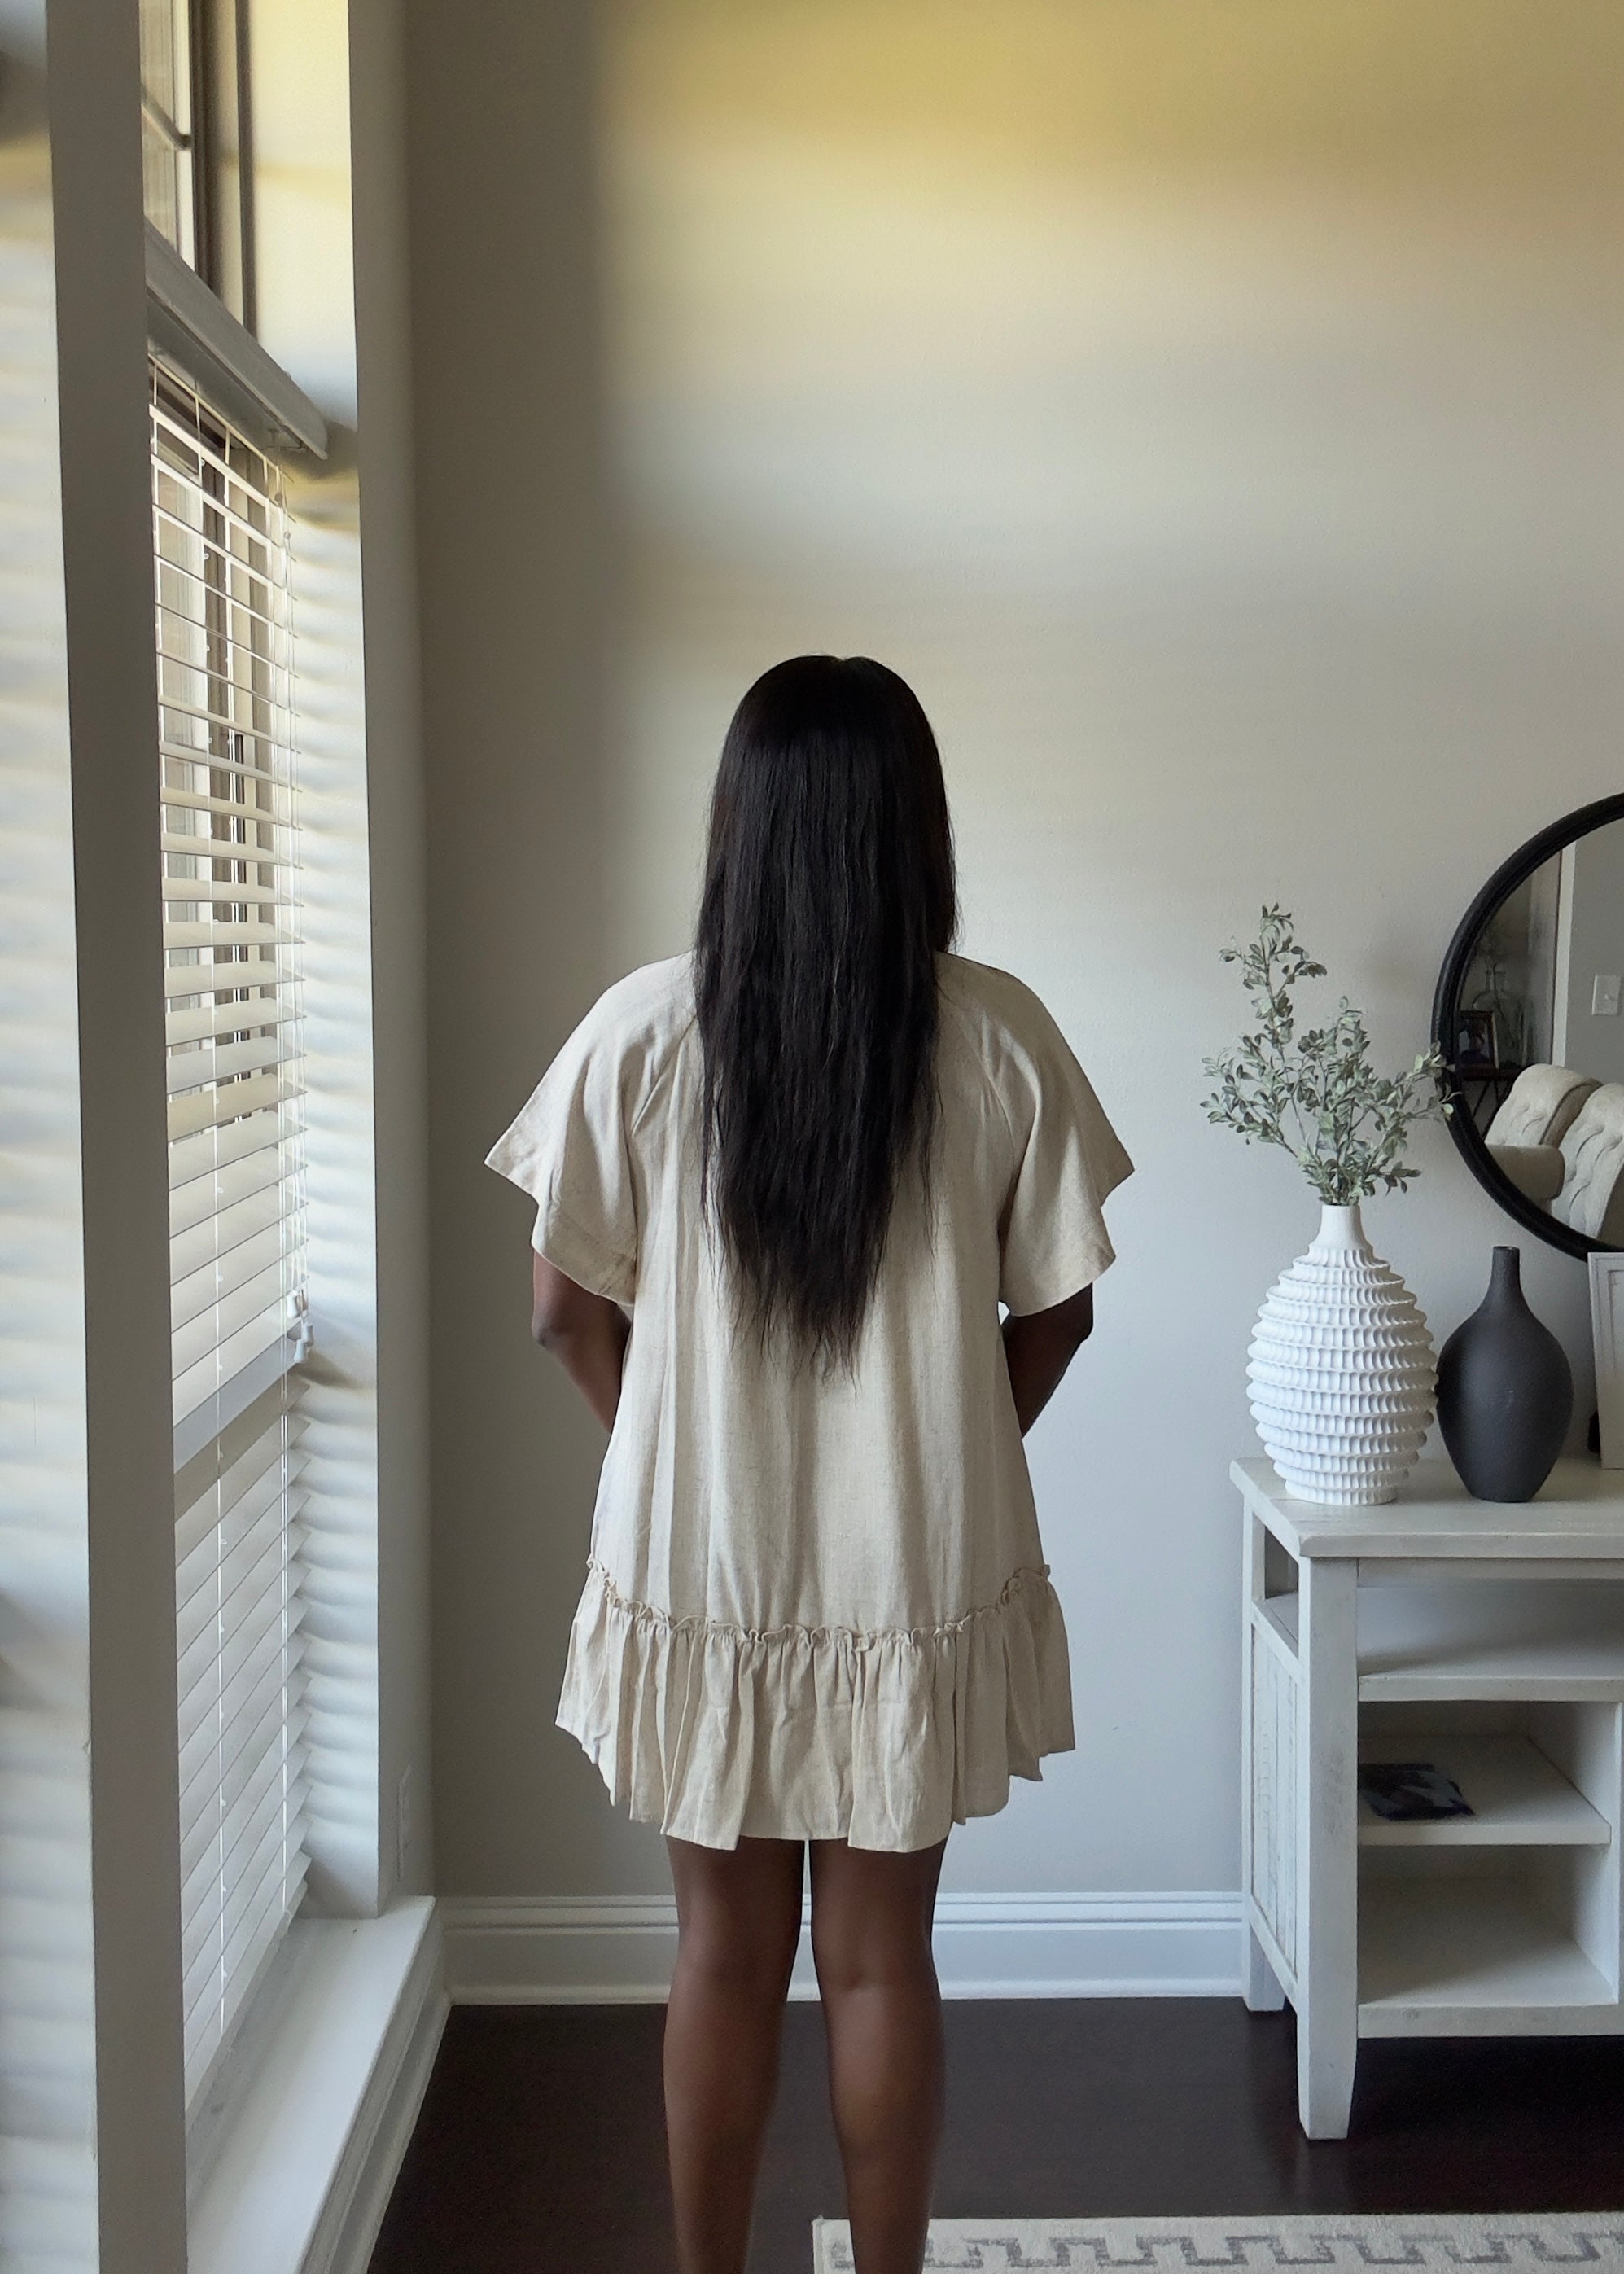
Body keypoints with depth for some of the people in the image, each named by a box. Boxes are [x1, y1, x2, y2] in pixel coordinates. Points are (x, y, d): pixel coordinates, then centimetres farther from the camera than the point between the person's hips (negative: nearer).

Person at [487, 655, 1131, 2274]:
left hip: (699, 1574, 0)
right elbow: (1057, 1311, -2)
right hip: (921, 1583, 0)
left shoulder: (641, 1029, -11)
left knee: (725, 1951, 16)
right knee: (880, 1957, 15)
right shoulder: (1000, 1036, -10)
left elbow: (569, 1310, -5)